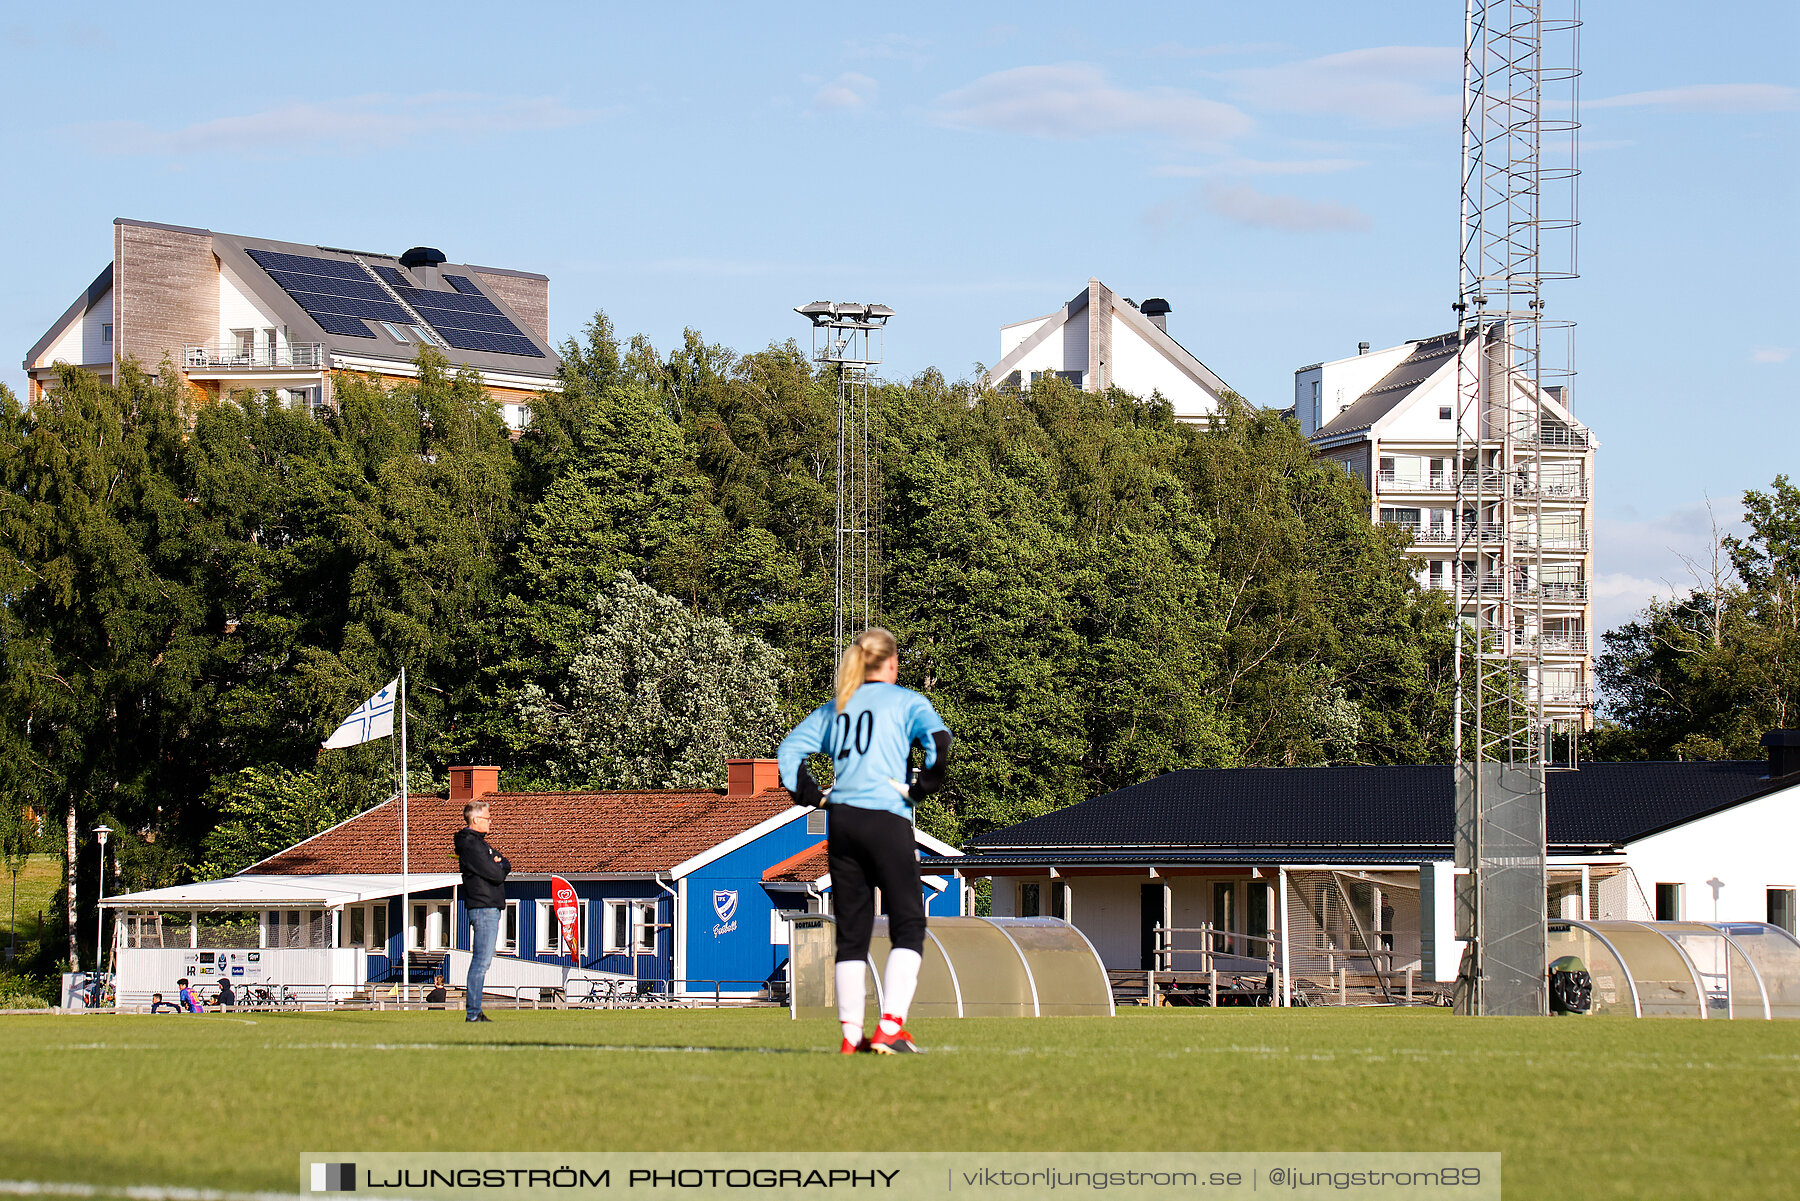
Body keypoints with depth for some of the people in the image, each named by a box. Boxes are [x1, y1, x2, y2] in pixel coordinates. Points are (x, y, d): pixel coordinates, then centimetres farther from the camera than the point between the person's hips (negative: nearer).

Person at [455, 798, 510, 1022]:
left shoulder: (479, 843, 19)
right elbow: (496, 875, -19)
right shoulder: (471, 846, -14)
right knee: (482, 961, -11)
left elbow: (506, 866, 18)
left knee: (482, 960, 11)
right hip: (483, 908, -11)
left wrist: (498, 865, -5)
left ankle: (474, 1012, 13)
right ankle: (473, 1013, -12)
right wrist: (499, 867, 3)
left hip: (491, 908, 11)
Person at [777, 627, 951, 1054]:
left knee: (851, 930, 10)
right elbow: (939, 739, -13)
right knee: (908, 925, -2)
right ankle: (890, 1027, -16)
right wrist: (923, 787, -3)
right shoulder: (906, 701, 4)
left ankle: (851, 1034, 8)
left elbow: (789, 749, 14)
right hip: (886, 819, -5)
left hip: (840, 822, 5)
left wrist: (810, 794, 12)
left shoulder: (835, 708, 18)